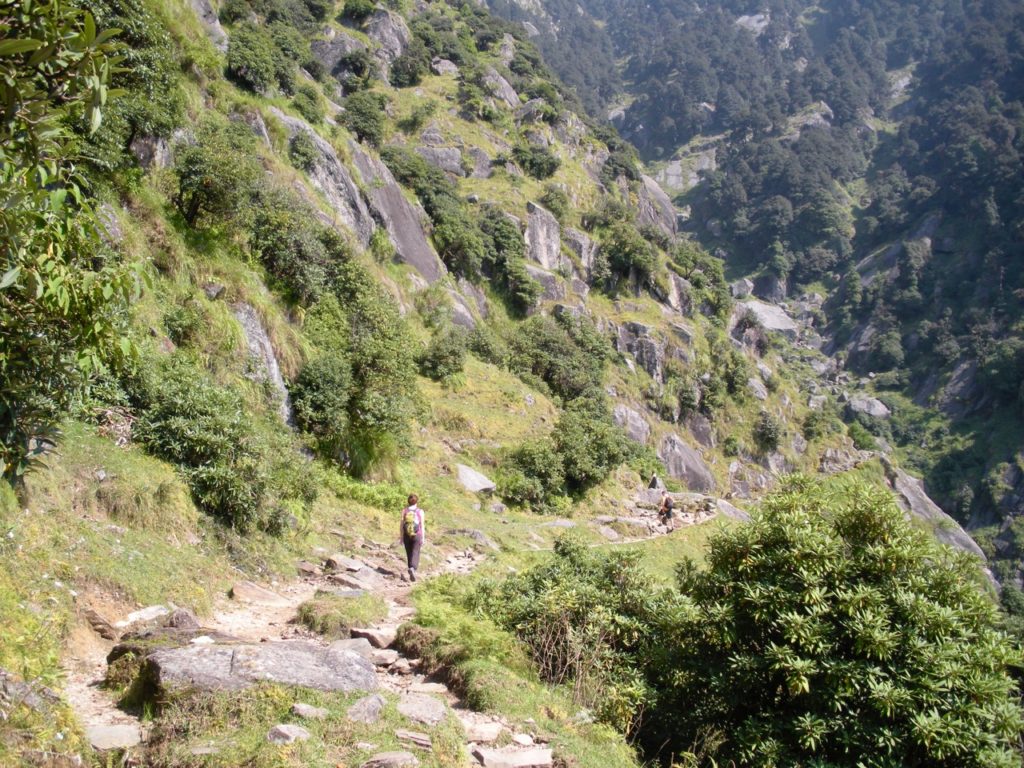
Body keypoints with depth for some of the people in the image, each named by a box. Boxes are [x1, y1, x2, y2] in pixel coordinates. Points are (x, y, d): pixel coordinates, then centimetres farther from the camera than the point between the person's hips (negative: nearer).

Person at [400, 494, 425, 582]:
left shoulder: (404, 511, -2)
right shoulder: (420, 512, -5)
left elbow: (402, 525, -2)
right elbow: (422, 526, -6)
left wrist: (401, 538, 5)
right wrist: (423, 538, -2)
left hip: (407, 535, 2)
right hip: (417, 536, -2)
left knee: (409, 554, 15)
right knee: (415, 554, -4)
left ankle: (411, 573, 22)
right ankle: (413, 569, -30)